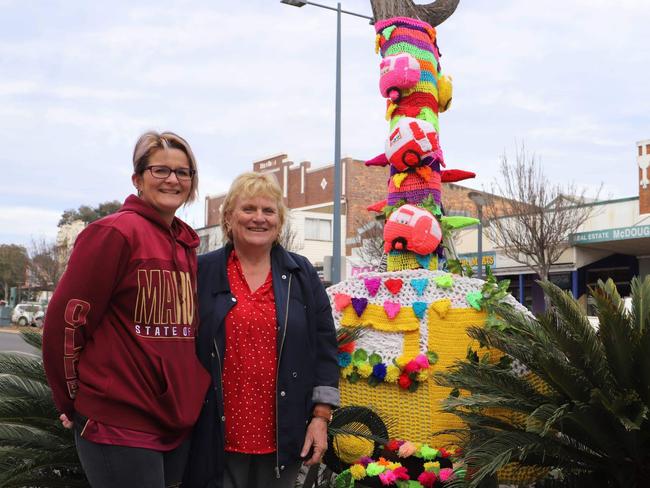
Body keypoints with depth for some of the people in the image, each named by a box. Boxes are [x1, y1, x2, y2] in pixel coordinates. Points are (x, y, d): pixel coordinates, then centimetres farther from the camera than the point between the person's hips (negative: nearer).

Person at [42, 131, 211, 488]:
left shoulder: (186, 244, 11)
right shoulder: (115, 233, -12)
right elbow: (65, 322, -13)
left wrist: (188, 399, 17)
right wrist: (72, 402, -3)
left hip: (179, 422, 7)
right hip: (119, 424, -7)